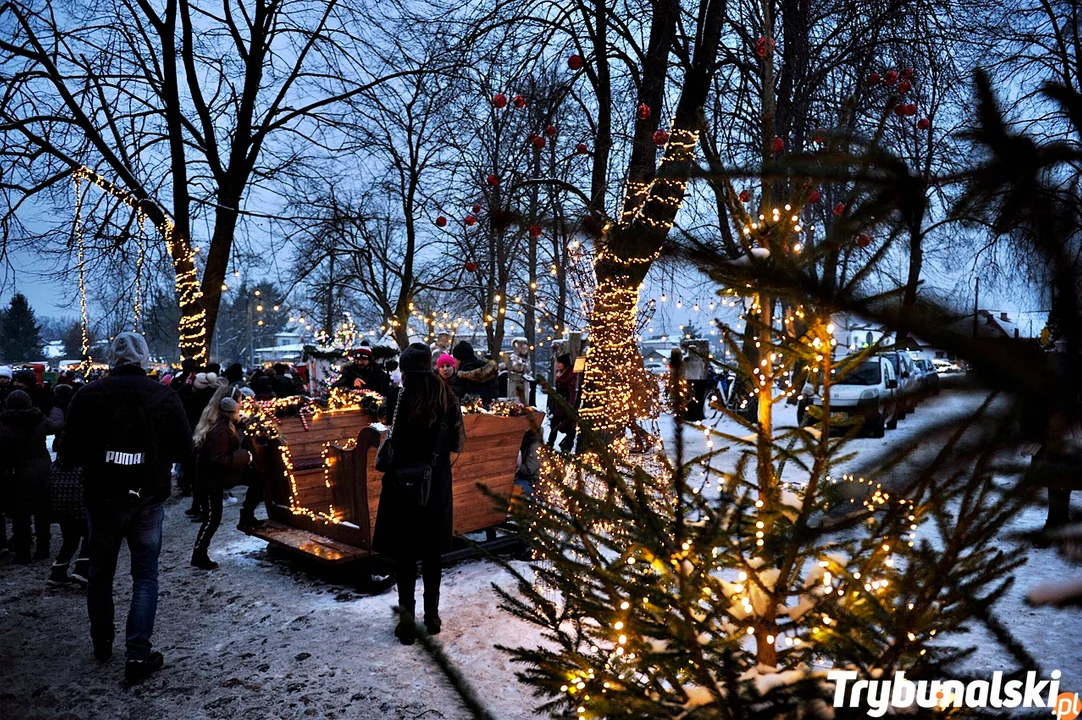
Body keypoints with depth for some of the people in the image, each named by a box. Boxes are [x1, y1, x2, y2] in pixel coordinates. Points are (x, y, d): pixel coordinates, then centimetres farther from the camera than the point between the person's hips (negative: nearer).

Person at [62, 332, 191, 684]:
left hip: (102, 497, 1)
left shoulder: (88, 394, -7)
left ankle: (102, 644, 33)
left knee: (100, 573, 19)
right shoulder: (164, 396, -8)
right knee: (145, 575, 7)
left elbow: (72, 452, -4)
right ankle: (138, 653, 2)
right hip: (148, 498, -1)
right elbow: (184, 450, -4)